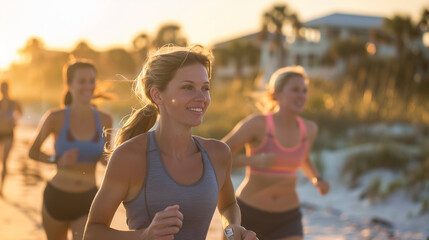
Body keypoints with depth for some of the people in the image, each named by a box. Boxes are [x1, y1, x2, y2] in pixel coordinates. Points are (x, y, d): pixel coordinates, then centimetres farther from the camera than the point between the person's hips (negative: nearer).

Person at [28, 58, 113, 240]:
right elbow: (33, 152, 3)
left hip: (87, 203, 0)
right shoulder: (55, 118, -10)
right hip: (56, 198, 0)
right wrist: (57, 160, -15)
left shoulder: (105, 120, -3)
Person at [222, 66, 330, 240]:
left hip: (285, 221, 3)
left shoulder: (309, 128, 0)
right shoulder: (256, 123, -16)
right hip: (246, 216, -2)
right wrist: (253, 160, -31)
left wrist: (317, 180, 1)